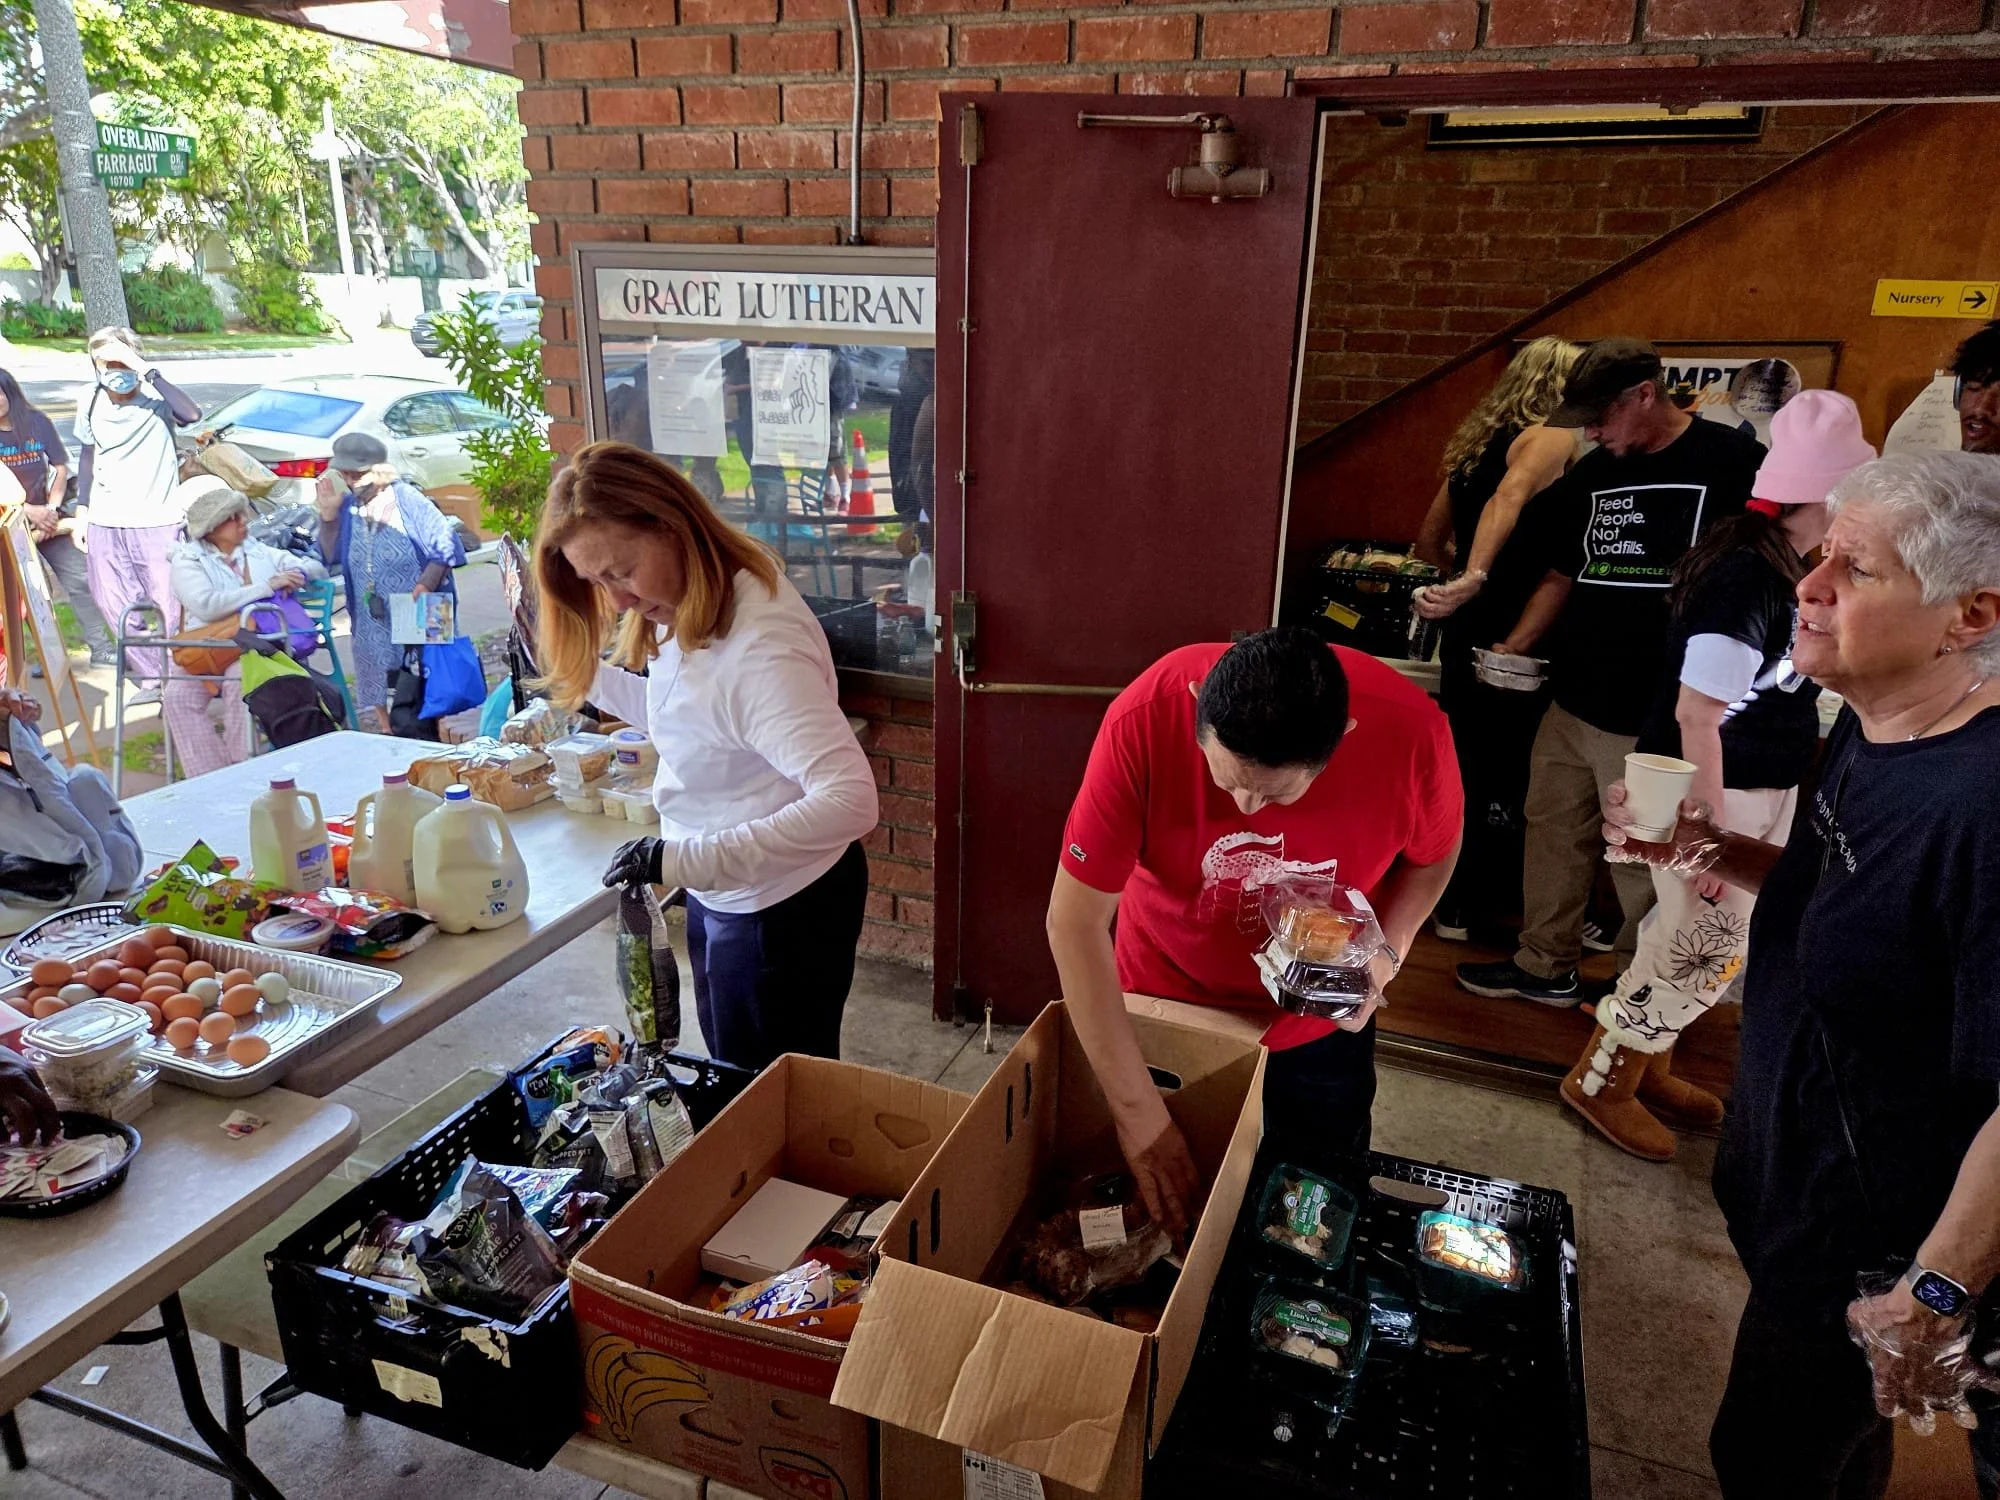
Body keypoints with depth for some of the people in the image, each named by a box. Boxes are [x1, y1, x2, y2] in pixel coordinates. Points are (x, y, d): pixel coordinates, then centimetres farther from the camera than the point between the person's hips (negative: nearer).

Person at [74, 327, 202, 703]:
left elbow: (191, 415, -34)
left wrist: (149, 372, -33)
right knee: (115, 606, 9)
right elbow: (88, 454, 15)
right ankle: (151, 678, 22)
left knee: (168, 606, -2)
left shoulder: (156, 396, -11)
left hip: (157, 521, -5)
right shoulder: (89, 402, 3)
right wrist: (81, 510, 15)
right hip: (105, 523, 5)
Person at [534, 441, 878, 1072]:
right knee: (732, 1071, 27)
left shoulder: (758, 647, -32)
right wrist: (580, 671, 9)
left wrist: (688, 861, -40)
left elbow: (850, 800, -40)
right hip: (721, 895, 9)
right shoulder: (682, 607, -2)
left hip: (783, 907, -9)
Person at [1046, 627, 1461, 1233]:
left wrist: (1387, 951, -22)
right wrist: (1138, 1112, -26)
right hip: (1166, 999, 0)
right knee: (1159, 1205, 19)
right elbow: (1073, 920, -27)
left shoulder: (1412, 734, -28)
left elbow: (1434, 851, -4)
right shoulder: (1145, 718, -33)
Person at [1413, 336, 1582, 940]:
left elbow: (1429, 540, 22)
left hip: (1468, 634, 8)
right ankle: (1478, 907, 7)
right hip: (1515, 635, -8)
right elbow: (1508, 498, -29)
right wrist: (1476, 579, -36)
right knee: (1513, 777, 0)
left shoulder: (1477, 444, 16)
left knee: (1466, 766, 16)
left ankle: (1454, 901, 26)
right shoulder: (1552, 438, -7)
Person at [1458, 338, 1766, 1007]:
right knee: (1552, 833, 15)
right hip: (1572, 702, 7)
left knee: (1644, 862, 4)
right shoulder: (1592, 474, 11)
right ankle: (1545, 965, 30)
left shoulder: (1732, 461, -7)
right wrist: (1515, 646, 6)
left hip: (1661, 719, -6)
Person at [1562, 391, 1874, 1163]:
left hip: (1758, 789, 10)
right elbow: (1695, 713, -26)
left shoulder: (1779, 564, 4)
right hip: (1716, 793, -9)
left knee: (1714, 943, 18)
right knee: (1697, 945, 1)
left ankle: (1646, 1068, 35)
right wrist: (1709, 828, -24)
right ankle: (1601, 1082, 19)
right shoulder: (1746, 576, -24)